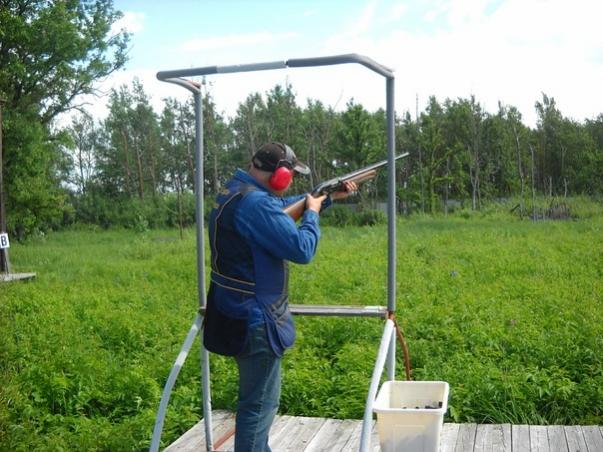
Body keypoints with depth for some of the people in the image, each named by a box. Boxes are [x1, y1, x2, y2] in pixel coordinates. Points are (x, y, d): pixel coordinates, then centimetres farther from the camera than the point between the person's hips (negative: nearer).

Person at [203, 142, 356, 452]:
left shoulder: (236, 191, 8)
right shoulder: (255, 203, -25)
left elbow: (284, 206, 24)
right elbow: (301, 249, -25)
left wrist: (330, 196, 22)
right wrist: (312, 213, -8)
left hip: (242, 313, 11)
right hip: (254, 319, -11)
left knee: (257, 396, 25)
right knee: (260, 402, -1)